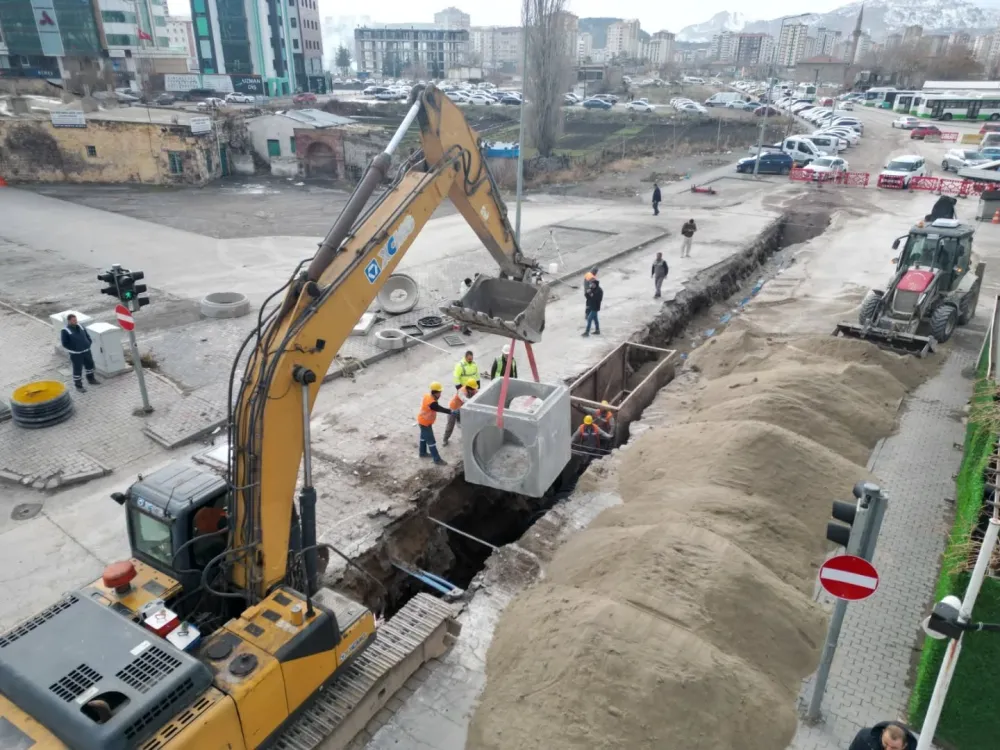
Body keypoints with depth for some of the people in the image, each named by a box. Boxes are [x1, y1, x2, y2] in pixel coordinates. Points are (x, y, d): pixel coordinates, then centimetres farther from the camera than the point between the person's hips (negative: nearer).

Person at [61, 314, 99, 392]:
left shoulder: (80, 326, 5)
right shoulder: (65, 331, -14)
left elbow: (87, 335, 16)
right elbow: (65, 344, -13)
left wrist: (89, 344, 5)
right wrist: (74, 349, -14)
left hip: (86, 351, 7)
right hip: (76, 354, -7)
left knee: (90, 364, 20)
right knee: (77, 369, -1)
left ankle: (91, 379, 42)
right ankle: (78, 385, 11)